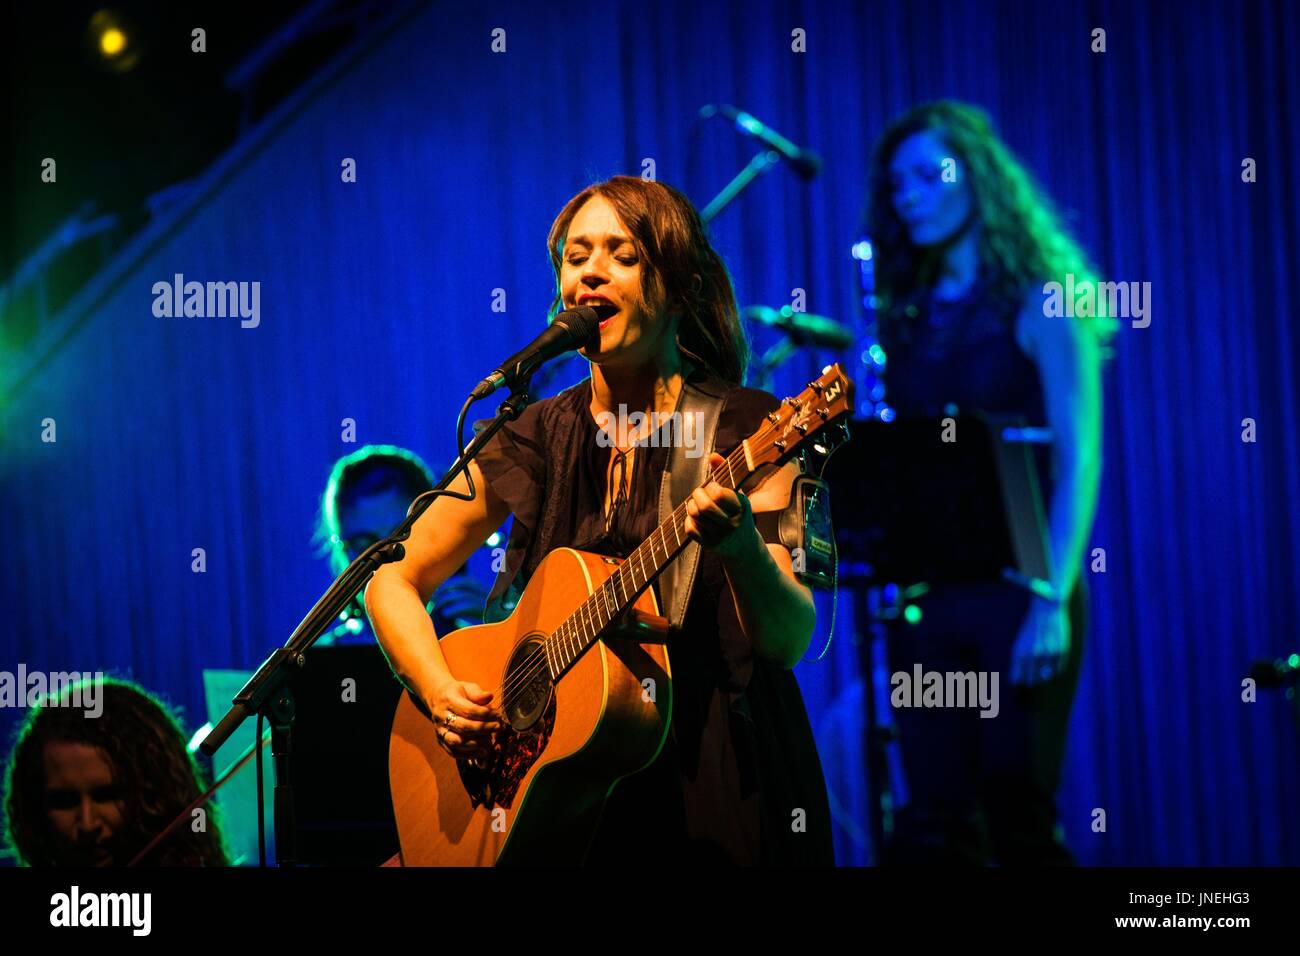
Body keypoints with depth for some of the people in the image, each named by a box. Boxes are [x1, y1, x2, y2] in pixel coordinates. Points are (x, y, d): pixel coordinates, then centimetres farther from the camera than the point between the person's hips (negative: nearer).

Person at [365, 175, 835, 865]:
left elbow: (790, 640, -13)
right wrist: (440, 691, -6)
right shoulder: (532, 440, 7)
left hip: (718, 788, -4)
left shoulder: (744, 432, -3)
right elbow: (394, 582, 12)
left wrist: (740, 549, -33)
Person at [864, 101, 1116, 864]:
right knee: (937, 821, 3)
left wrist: (1053, 601, -18)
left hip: (1015, 591, -5)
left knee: (1019, 811, -5)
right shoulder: (907, 313, 12)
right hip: (925, 595, 5)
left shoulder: (1037, 302, -2)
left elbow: (1079, 463, -9)